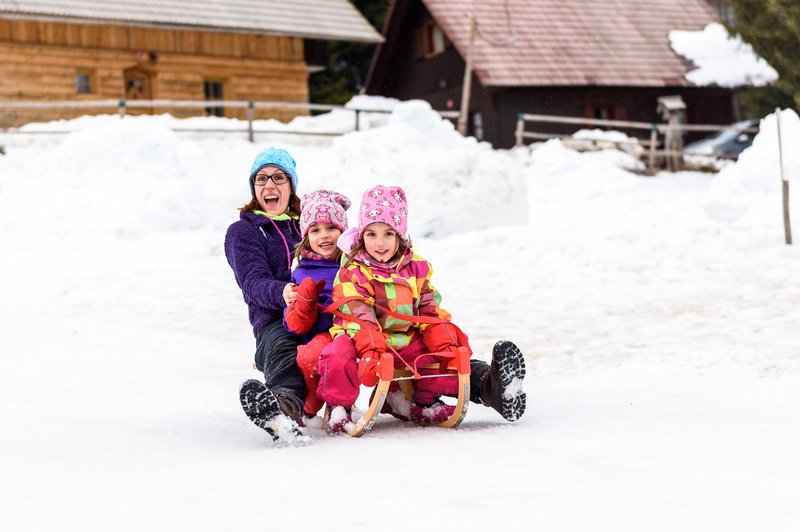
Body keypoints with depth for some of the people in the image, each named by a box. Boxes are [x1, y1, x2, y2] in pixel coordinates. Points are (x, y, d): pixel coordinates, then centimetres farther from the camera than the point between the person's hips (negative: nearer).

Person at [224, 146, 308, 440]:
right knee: (284, 351, -44)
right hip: (275, 320, -6)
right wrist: (281, 293, -26)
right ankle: (287, 405, -73)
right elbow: (255, 283, -1)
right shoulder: (242, 231, 17)